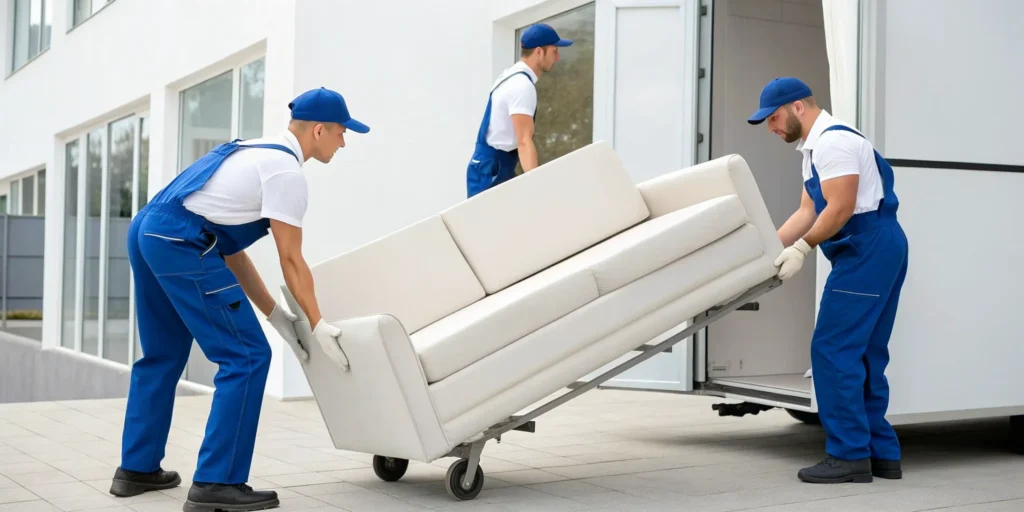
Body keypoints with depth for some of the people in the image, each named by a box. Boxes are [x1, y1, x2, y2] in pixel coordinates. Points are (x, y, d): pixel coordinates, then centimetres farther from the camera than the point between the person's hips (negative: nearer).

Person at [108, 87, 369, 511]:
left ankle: (137, 468, 32)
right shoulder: (287, 171, -5)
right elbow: (291, 260, -4)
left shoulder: (252, 152, 23)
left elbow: (232, 251, 21)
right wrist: (318, 325, 4)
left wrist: (276, 315, 20)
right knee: (247, 357, -4)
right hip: (180, 244, -10)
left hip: (144, 231, 10)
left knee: (163, 355, 23)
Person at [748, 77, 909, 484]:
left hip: (868, 249, -11)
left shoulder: (833, 141, -12)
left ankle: (849, 455, -5)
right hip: (876, 251, 11)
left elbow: (840, 209, -19)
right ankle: (882, 453, 18)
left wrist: (801, 248, -14)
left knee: (834, 351, -10)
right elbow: (807, 211, 18)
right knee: (864, 354, 12)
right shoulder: (813, 147, 20)